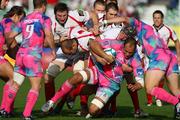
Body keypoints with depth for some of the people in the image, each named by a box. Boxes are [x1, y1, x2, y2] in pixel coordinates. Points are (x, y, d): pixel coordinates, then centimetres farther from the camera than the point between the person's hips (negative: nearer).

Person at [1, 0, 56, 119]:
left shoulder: (25, 19, 15)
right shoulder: (44, 18, -1)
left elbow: (11, 36, 16)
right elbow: (48, 35, -17)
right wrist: (53, 49, -4)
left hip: (21, 54, 6)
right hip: (33, 56, -6)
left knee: (15, 84, 16)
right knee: (36, 87, -1)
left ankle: (5, 109, 16)